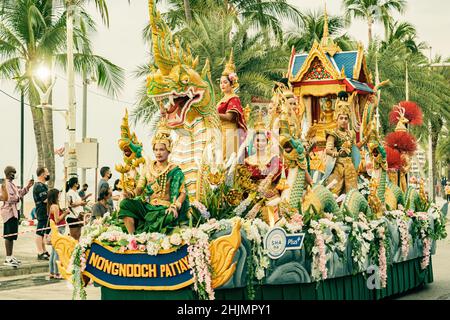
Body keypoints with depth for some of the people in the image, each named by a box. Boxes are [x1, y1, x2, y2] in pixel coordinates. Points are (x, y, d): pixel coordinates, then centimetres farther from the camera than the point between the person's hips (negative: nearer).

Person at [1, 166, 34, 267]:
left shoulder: (11, 183, 17)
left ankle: (10, 256, 23)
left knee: (12, 236, 15)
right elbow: (10, 198, -24)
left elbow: (19, 192, 26)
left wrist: (28, 186, 18)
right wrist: (19, 198, -9)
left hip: (13, 212, 10)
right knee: (9, 235, -9)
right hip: (9, 212, -10)